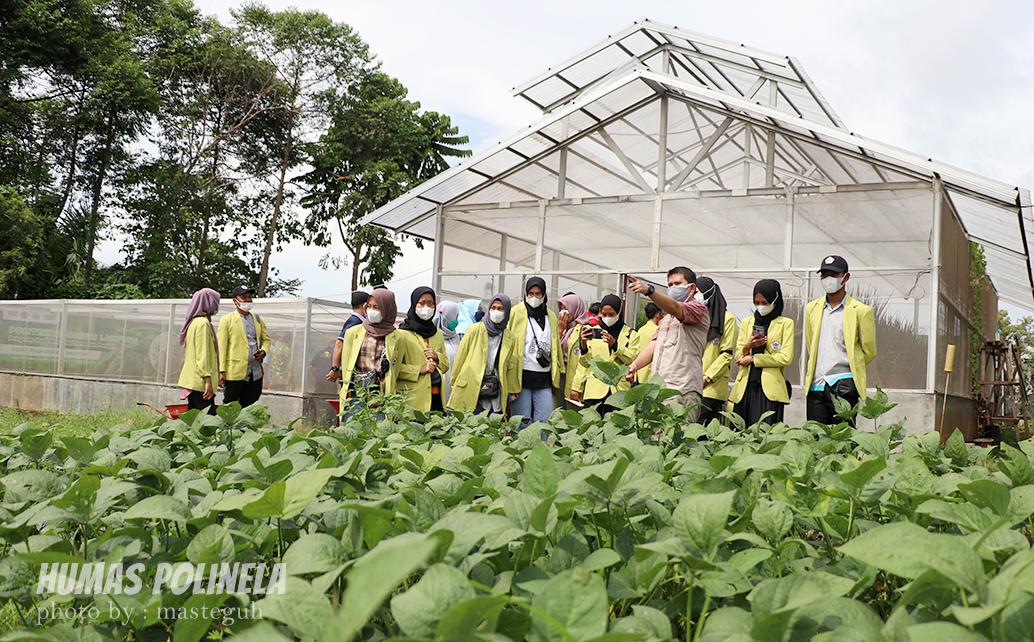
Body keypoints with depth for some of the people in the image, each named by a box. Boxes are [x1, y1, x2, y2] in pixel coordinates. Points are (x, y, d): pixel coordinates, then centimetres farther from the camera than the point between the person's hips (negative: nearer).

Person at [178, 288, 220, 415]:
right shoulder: (203, 323, -11)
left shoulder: (193, 322, 19)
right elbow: (203, 354, -18)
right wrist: (208, 380, -20)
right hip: (200, 382, -10)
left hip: (191, 380, 10)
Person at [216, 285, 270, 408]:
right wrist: (221, 371, -10)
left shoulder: (258, 320, 16)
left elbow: (266, 339, 23)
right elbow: (221, 346, -2)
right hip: (234, 372, -4)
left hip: (256, 374, 4)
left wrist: (263, 351, -2)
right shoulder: (227, 319, 2)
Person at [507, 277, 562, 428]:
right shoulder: (516, 313, 0)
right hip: (522, 375, -4)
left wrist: (555, 376, 17)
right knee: (522, 422, -2)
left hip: (544, 378, 4)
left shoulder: (551, 316, 15)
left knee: (545, 421, 1)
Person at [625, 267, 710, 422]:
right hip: (659, 391, 7)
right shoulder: (666, 318, 29)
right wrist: (634, 365, -2)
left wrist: (649, 290, -35)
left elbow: (674, 307, -19)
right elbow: (652, 348, 19)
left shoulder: (699, 309, 3)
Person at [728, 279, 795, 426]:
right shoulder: (747, 322, 19)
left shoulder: (785, 323, 7)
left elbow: (786, 358, -2)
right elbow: (739, 356, 14)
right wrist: (747, 347, -9)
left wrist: (753, 359, -3)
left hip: (770, 388, -3)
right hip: (745, 386, 4)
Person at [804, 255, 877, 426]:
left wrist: (848, 368, 10)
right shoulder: (812, 309, 15)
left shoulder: (861, 311, 1)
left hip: (843, 386, -4)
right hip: (816, 386, 4)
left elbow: (869, 351, 7)